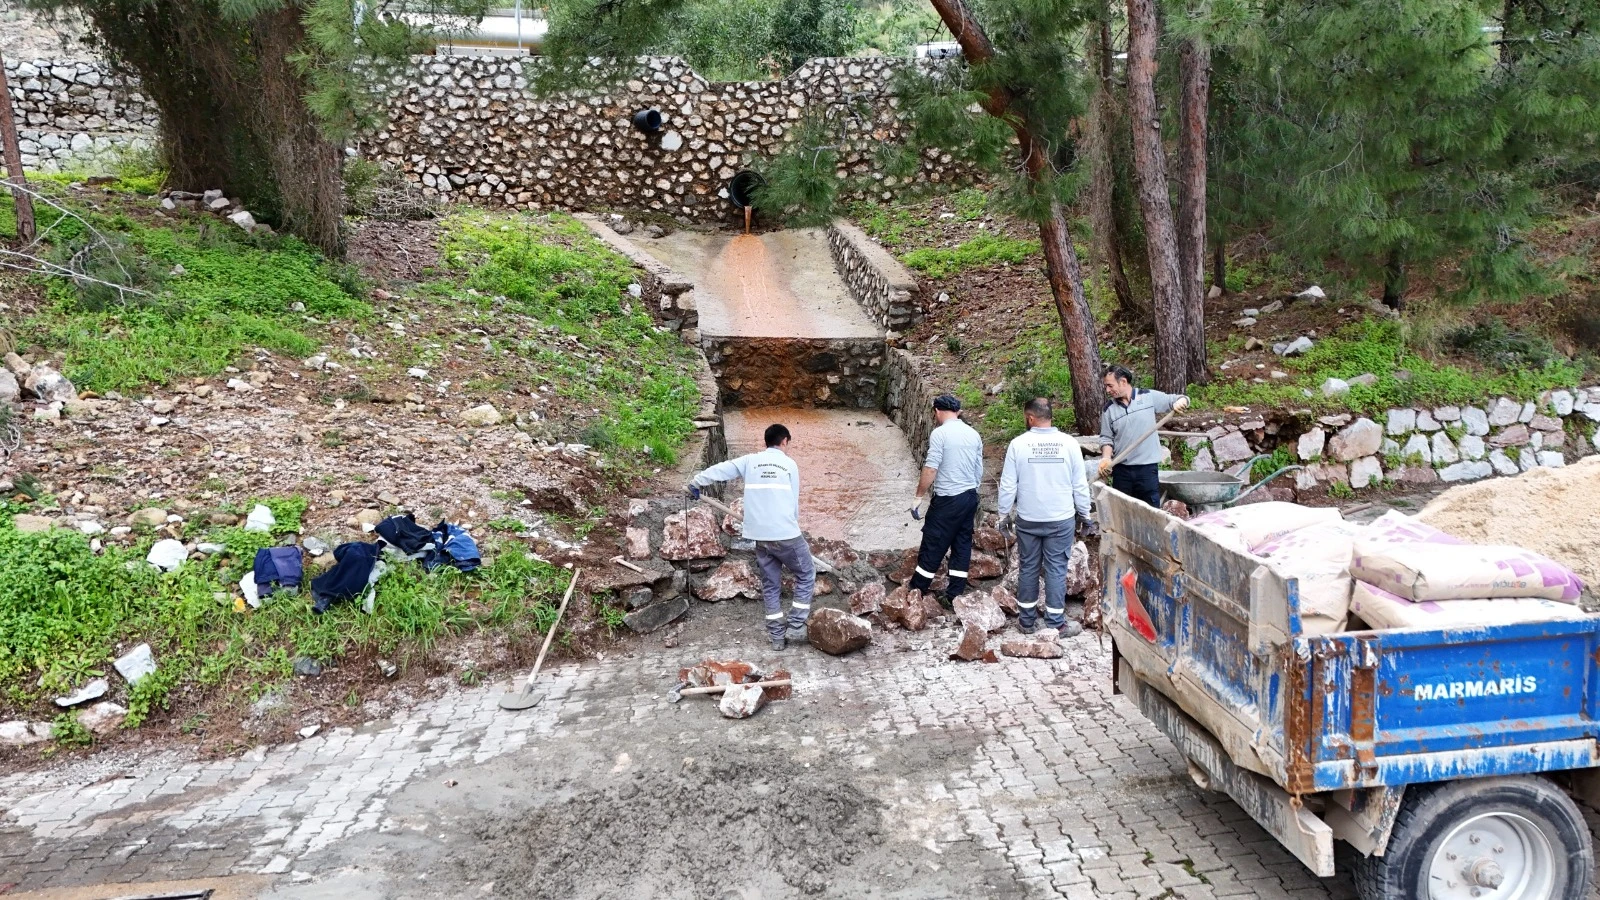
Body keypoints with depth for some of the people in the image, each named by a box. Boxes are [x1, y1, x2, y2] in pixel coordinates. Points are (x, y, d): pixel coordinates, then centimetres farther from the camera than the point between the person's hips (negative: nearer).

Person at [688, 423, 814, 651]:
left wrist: (696, 483, 26)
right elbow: (794, 502, 8)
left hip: (760, 536, 4)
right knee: (806, 575, 14)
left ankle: (777, 636, 17)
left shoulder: (750, 460, 10)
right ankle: (796, 626, 7)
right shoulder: (789, 464, 5)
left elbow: (721, 469, 12)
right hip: (786, 534, -4)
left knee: (770, 585, 16)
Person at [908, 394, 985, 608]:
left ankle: (916, 592, 12)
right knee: (962, 545, 10)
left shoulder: (940, 433, -13)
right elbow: (979, 471, 12)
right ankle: (954, 596, 14)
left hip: (948, 500, -6)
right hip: (970, 497, 7)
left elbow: (930, 469, -17)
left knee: (933, 546, 2)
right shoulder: (973, 434, 7)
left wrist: (918, 497, -9)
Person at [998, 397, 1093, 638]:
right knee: (1056, 569, 5)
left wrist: (1004, 514, 7)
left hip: (1028, 519, 1)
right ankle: (1056, 624, 10)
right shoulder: (1069, 443, -7)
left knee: (1028, 568, 12)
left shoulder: (1018, 444, -9)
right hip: (1061, 519, 0)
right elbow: (1080, 484, -2)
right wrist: (1083, 514, 10)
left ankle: (1027, 620, 20)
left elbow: (1008, 484, -5)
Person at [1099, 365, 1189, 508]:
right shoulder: (1109, 409, 5)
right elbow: (1107, 438, 7)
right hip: (1121, 470, 2)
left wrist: (1180, 402, -17)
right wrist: (1106, 458, -11)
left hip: (1147, 468, -2)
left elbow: (1182, 400, 7)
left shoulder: (1149, 397, 0)